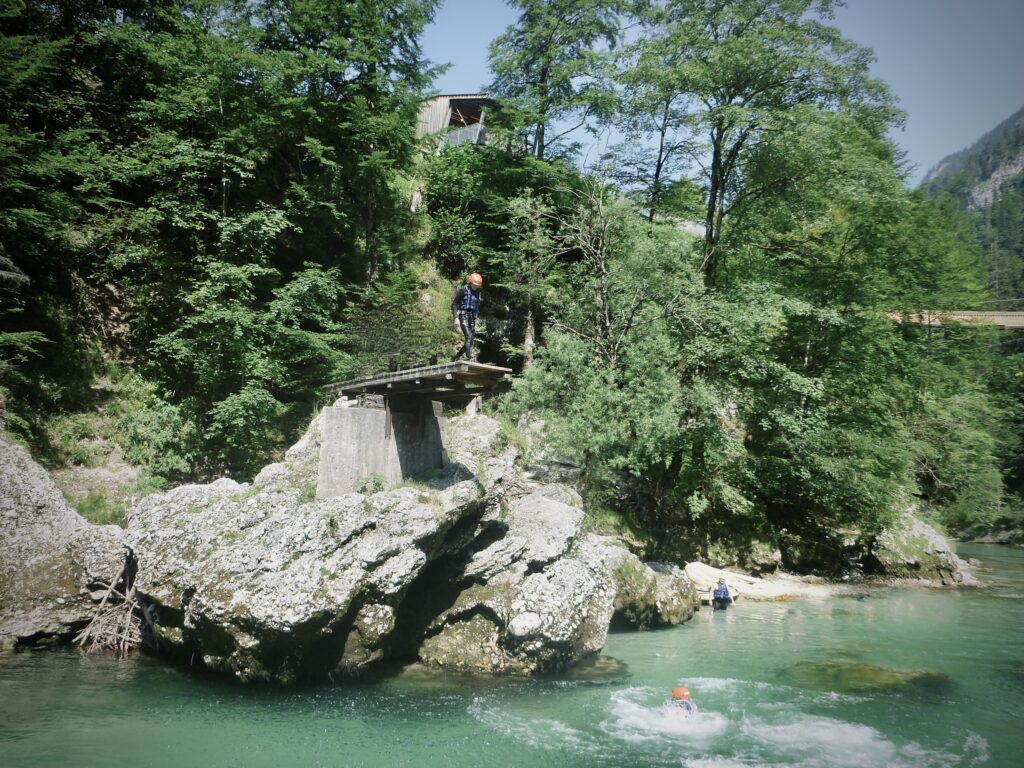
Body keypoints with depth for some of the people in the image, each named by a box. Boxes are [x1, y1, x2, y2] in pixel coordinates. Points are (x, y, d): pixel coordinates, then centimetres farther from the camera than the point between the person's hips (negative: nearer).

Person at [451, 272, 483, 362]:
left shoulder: (477, 292, 11)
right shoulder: (463, 290, -7)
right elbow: (454, 304, -7)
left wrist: (475, 320, 17)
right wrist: (456, 318, -15)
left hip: (471, 317, 6)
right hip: (463, 316, -6)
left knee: (470, 341, 3)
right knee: (469, 337, -22)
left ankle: (456, 357, 18)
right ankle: (469, 358, -26)